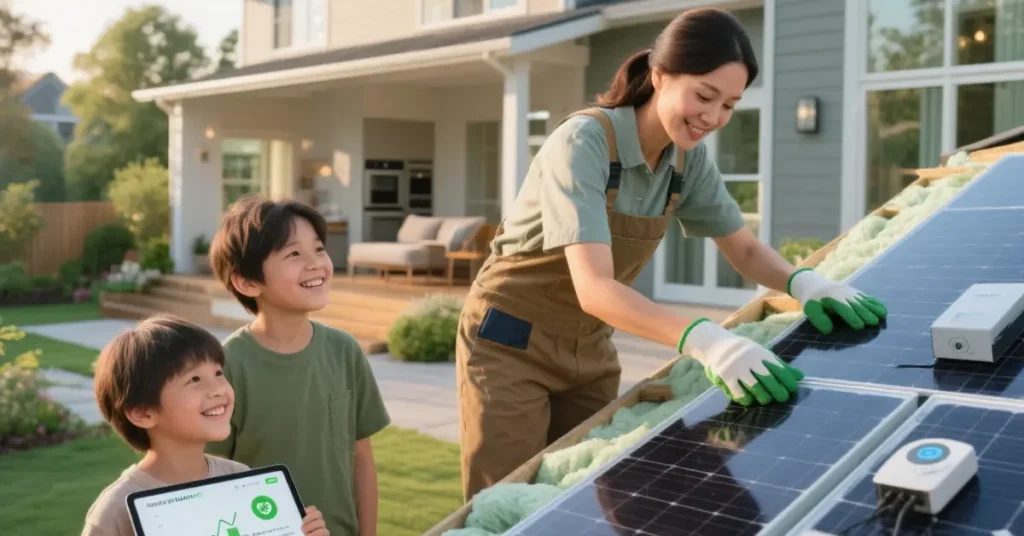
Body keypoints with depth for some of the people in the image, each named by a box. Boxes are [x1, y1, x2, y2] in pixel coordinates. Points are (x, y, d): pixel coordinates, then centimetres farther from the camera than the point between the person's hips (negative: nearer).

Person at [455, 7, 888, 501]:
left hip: (588, 348, 6)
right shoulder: (583, 143, -27)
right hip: (511, 343, -6)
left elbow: (745, 251, 3)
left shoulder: (689, 156, -7)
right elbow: (594, 287, -37)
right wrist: (706, 341, -51)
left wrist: (804, 283, -19)